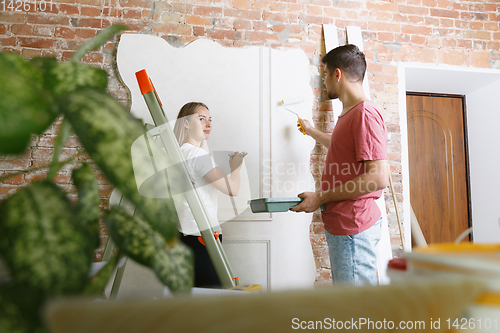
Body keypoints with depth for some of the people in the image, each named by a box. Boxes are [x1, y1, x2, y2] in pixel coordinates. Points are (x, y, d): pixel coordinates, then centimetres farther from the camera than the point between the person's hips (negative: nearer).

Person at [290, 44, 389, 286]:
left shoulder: (365, 114, -16)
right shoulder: (349, 114, 18)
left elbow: (379, 178, -24)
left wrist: (321, 198, -19)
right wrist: (311, 131, 53)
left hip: (354, 226, -10)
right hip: (341, 223, 10)